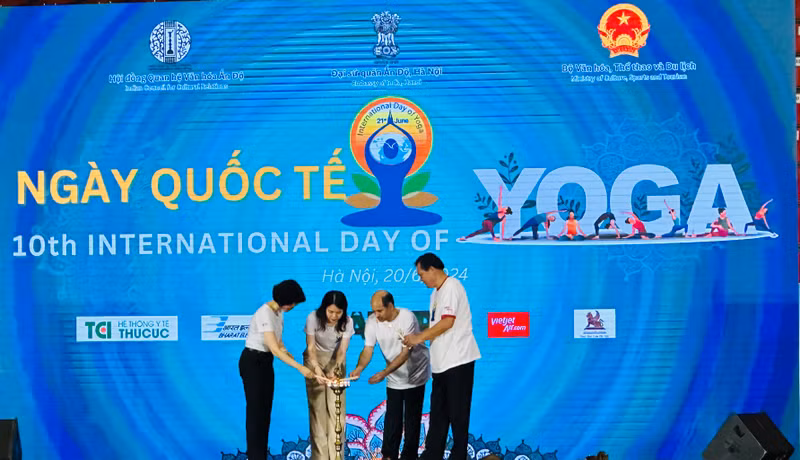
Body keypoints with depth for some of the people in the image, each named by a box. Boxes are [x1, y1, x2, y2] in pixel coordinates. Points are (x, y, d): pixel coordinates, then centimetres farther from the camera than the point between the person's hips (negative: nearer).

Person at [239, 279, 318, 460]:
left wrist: (292, 358, -2)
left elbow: (279, 343, 10)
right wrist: (299, 367, -31)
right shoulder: (265, 314, -26)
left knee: (266, 410, 10)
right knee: (256, 411, -3)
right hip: (252, 362, -9)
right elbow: (274, 349, -30)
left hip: (266, 362, 9)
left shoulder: (279, 312, 4)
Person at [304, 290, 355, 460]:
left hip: (335, 360, 1)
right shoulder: (313, 318, -25)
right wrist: (316, 368, -37)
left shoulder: (347, 322, -20)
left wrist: (333, 370, -36)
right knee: (317, 406, -6)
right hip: (315, 359, -1)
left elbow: (342, 350, -19)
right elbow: (311, 347, -20)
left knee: (336, 407, -4)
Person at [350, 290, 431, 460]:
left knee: (412, 419, 1)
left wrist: (384, 373, -34)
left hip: (415, 374, -4)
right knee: (392, 419, 3)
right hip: (394, 378, 4)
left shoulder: (407, 318, -26)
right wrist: (359, 368, -33)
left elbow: (406, 353, -27)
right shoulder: (372, 321, -12)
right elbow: (368, 349, -13)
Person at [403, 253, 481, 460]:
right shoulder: (436, 293, 18)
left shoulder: (451, 286, -10)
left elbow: (448, 321, -18)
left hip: (458, 360, -9)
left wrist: (419, 337, -11)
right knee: (437, 414, 11)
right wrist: (418, 340, 7)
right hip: (441, 363, 9)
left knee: (458, 414, -1)